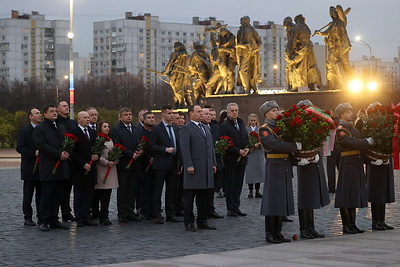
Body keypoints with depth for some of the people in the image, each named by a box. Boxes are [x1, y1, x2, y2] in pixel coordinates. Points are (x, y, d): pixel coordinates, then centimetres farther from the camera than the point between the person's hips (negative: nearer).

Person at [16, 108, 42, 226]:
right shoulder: (24, 131, -3)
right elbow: (19, 148, -10)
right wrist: (34, 153, -18)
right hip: (29, 168, -4)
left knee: (41, 194, 6)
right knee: (28, 195, 1)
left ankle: (41, 217, 11)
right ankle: (28, 218, 6)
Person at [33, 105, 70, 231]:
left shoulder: (62, 128, 20)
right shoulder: (39, 129, -2)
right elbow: (42, 145, -14)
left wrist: (67, 152, -6)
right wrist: (59, 154, -17)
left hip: (62, 168, 6)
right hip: (48, 168, -6)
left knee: (58, 196, 7)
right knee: (46, 195, -4)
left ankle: (54, 220, 12)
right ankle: (44, 222, 0)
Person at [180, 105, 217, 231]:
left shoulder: (206, 129, 19)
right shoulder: (186, 129, -5)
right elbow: (185, 149, -12)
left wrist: (213, 164, 14)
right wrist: (189, 165, -18)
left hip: (207, 168, 7)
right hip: (194, 168, -7)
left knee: (203, 196, 11)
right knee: (189, 196, -1)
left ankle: (202, 221, 17)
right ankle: (189, 222, 4)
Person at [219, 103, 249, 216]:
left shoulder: (241, 124, 14)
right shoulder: (224, 126, -9)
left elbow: (246, 138, 18)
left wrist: (247, 149, -2)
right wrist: (238, 151, -17)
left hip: (242, 159, 6)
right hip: (231, 159, -6)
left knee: (238, 184, 8)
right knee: (230, 185, 1)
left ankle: (236, 207, 13)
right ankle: (230, 208, 6)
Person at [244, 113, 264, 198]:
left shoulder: (260, 129, 8)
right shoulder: (246, 130, 3)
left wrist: (259, 143, -18)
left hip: (259, 154, 1)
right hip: (249, 153, -1)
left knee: (259, 171, 1)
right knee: (250, 172, -2)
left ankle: (257, 191, 8)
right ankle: (250, 191, 6)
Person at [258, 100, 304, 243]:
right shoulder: (264, 130, -8)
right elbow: (276, 145, -23)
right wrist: (296, 146, -21)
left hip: (286, 167, 7)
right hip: (274, 166, -7)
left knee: (282, 199, 9)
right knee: (272, 199, -4)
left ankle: (278, 232, 16)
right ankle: (269, 234, 2)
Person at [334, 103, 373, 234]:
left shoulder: (352, 128, 17)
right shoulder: (340, 130, -12)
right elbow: (352, 143, -22)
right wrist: (368, 141, -17)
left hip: (357, 164, 9)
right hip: (347, 164, -9)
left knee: (354, 195, 11)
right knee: (347, 194, -4)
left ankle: (352, 224, 17)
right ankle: (346, 226, 1)